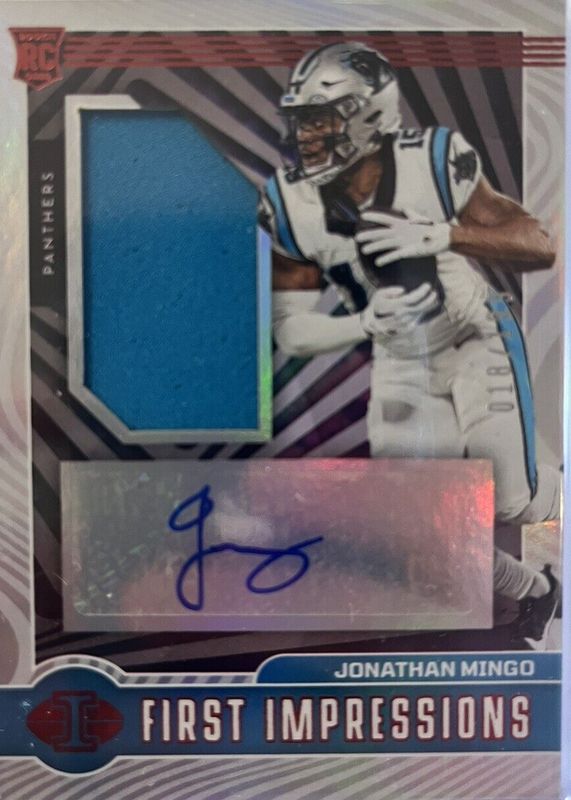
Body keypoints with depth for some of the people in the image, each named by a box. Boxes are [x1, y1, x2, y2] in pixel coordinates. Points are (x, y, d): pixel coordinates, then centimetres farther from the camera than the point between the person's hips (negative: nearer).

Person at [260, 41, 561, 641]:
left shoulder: (434, 164, -23)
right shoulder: (290, 207, -17)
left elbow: (539, 250, -22)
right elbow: (290, 332, -15)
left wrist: (443, 235, -39)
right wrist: (365, 324, -33)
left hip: (477, 341, -2)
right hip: (400, 364, 3)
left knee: (514, 504, -1)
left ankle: (556, 486, 39)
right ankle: (533, 591, 33)